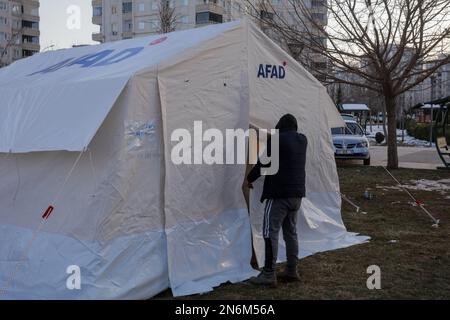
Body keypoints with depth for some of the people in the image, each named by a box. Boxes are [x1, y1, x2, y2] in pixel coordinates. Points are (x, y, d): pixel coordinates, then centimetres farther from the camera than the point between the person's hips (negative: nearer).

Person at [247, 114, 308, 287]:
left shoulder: (278, 139, -11)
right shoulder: (302, 140, 10)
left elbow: (263, 163, -9)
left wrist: (250, 178, 8)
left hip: (278, 194, -8)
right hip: (297, 194, 8)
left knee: (271, 233, -5)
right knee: (291, 232, 15)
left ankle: (269, 275, -6)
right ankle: (291, 271, 20)